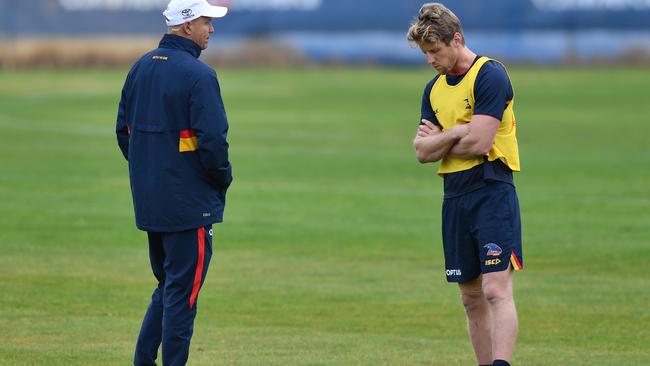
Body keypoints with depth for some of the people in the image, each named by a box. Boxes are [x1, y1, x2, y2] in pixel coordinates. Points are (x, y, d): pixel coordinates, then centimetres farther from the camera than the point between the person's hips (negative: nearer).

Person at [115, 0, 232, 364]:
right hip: (188, 204, -8)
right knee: (182, 293, -1)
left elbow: (124, 130, 15)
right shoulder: (198, 75, -16)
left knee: (168, 286, 19)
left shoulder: (141, 68, 9)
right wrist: (224, 177, -2)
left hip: (149, 198, 8)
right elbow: (212, 140, -19)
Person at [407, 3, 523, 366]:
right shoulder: (435, 88, 14)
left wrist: (437, 140, 0)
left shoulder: (490, 74, -10)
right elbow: (423, 152, 7)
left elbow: (478, 143, -17)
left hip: (492, 193, -8)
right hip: (455, 197, 8)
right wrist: (456, 134, -10)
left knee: (497, 291, -17)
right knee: (472, 298, 7)